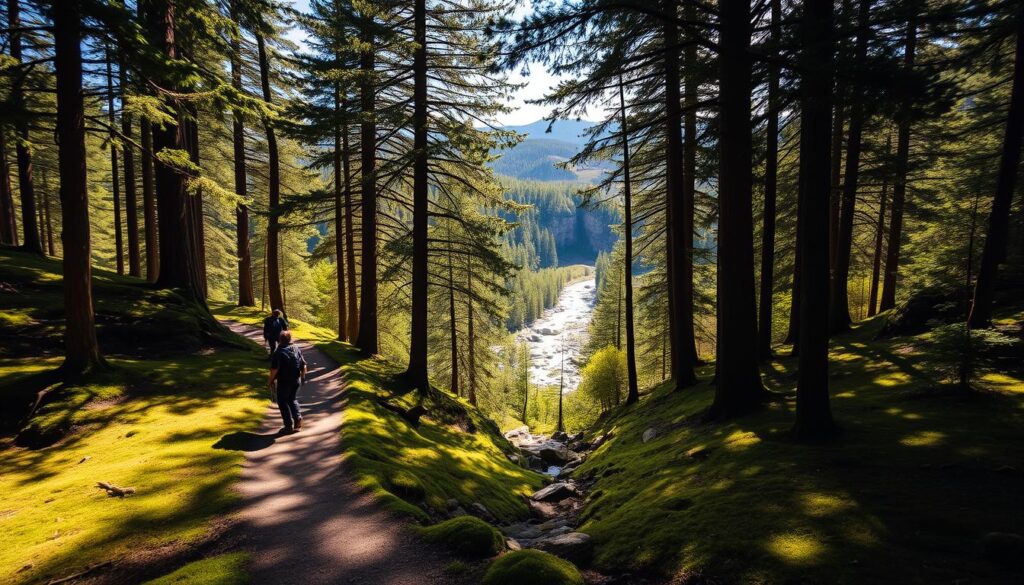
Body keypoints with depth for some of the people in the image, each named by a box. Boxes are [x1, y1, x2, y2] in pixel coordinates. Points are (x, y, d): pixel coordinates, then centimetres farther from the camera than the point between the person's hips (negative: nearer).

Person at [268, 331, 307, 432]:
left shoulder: (279, 352, -14)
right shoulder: (297, 349, 2)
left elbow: (274, 369, -17)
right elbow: (304, 365, 5)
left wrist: (270, 380, -2)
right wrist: (303, 377, 19)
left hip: (284, 381, -5)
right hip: (296, 380, 5)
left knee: (283, 401, 10)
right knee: (293, 399, 23)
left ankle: (289, 424, 7)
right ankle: (298, 417, 3)